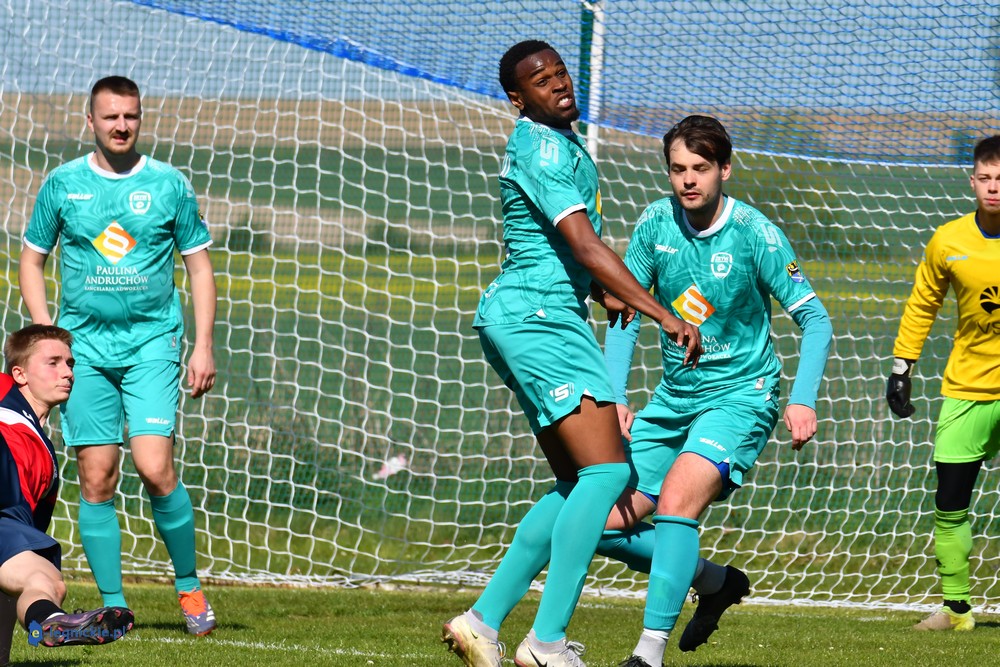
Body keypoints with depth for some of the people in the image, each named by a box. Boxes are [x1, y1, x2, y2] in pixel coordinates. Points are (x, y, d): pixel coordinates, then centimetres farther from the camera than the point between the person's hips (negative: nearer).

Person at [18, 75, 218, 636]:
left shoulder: (169, 185, 3)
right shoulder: (63, 184, 5)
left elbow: (200, 265, 9)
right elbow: (32, 259, 13)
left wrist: (204, 347, 2)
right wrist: (46, 334, 2)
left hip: (152, 342, -2)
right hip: (84, 344, 2)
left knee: (155, 467, -15)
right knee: (97, 479, -2)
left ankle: (189, 585, 2)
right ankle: (113, 606, 4)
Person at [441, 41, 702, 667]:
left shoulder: (562, 140, 17)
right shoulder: (543, 150, -16)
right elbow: (587, 246, -23)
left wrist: (604, 290, 27)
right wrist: (666, 316, -25)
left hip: (548, 321, 11)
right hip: (539, 316, -11)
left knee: (577, 485, 10)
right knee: (606, 471, -16)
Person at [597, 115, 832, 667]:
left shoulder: (753, 233, -15)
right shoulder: (656, 222, -3)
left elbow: (814, 318, -10)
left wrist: (803, 399, -22)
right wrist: (615, 397, -7)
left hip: (739, 395, -6)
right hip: (673, 398, 6)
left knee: (676, 501, -29)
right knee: (605, 521, 0)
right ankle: (715, 581, 23)